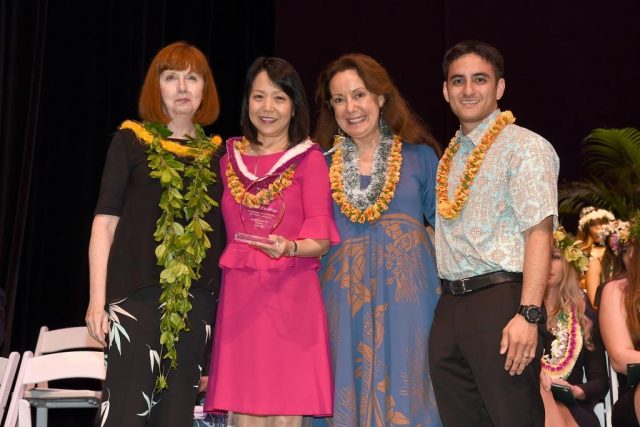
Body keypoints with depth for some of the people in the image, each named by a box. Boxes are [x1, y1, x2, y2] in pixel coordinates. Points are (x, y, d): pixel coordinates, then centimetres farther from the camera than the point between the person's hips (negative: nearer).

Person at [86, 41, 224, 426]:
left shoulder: (216, 152, 13)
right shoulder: (132, 140, 4)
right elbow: (105, 222, 0)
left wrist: (225, 296, 7)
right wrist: (97, 298, -7)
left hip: (196, 295, 4)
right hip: (137, 291, -3)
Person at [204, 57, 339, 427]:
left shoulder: (309, 158, 2)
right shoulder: (231, 158, 14)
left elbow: (321, 239, -4)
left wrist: (288, 248, -22)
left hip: (291, 297, -3)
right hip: (239, 297, 3)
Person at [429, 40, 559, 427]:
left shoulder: (524, 147, -3)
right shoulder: (448, 157, 19)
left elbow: (539, 232, -13)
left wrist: (528, 315, -22)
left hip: (500, 301, -7)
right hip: (450, 305, 7)